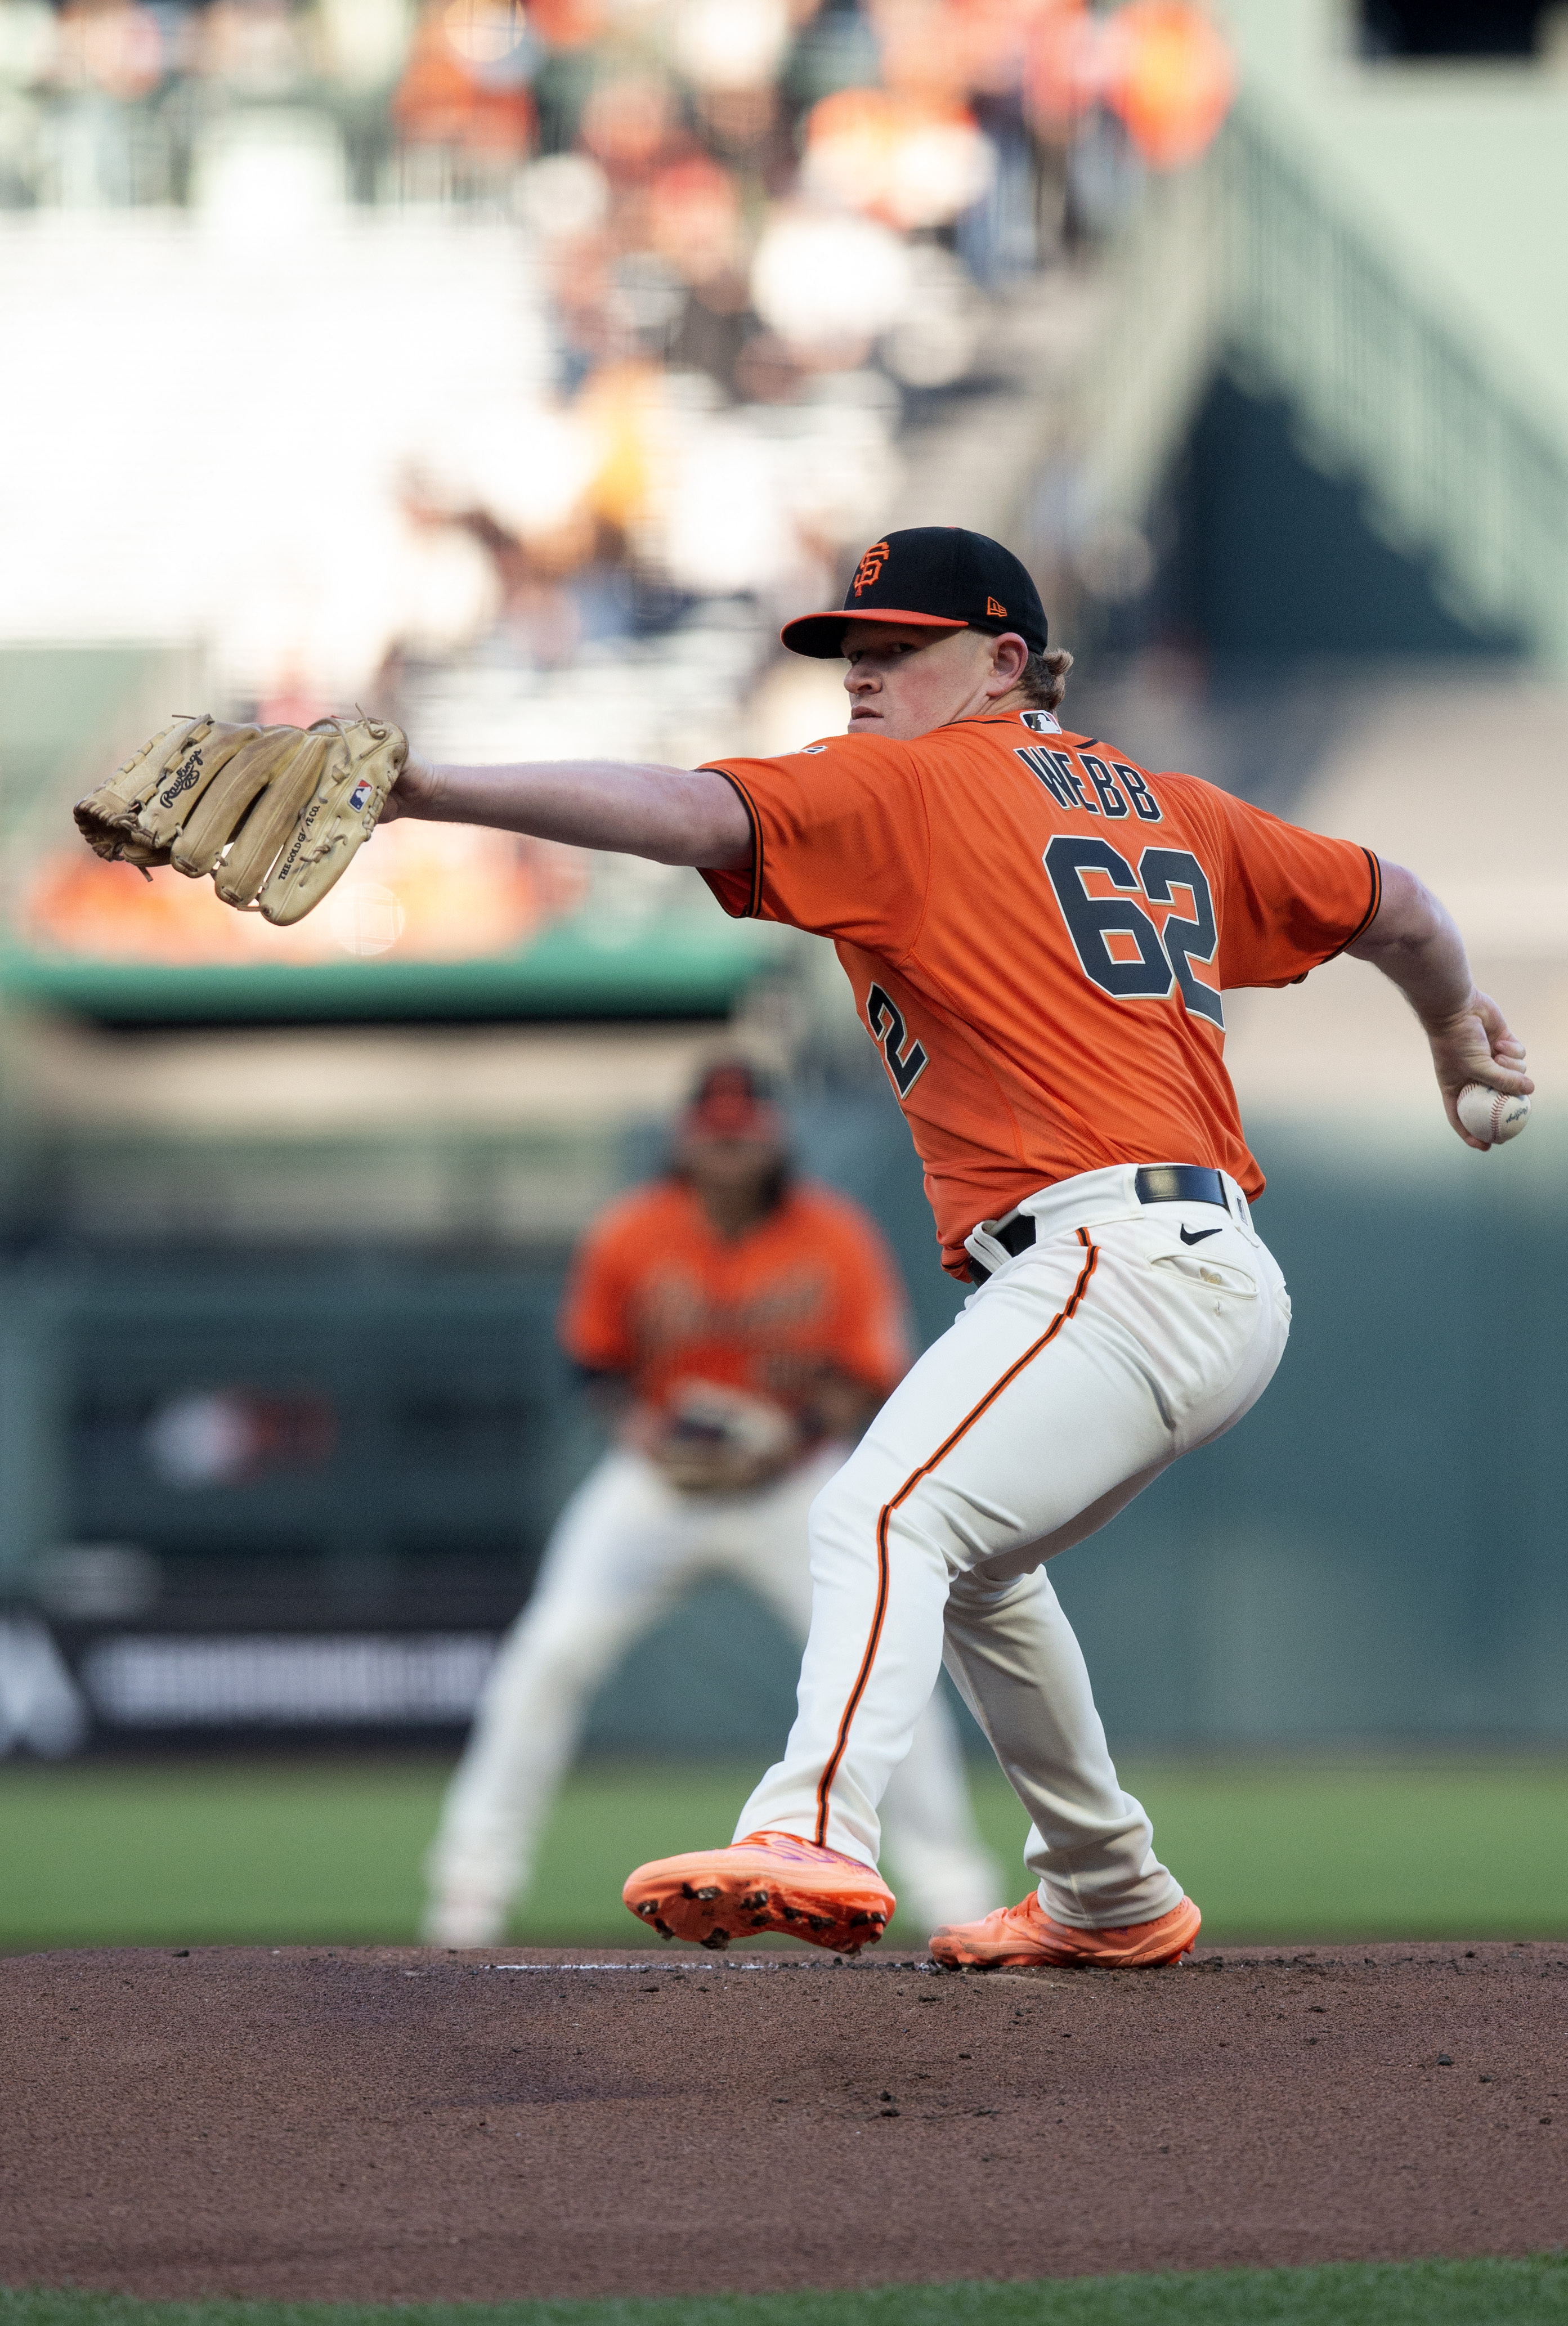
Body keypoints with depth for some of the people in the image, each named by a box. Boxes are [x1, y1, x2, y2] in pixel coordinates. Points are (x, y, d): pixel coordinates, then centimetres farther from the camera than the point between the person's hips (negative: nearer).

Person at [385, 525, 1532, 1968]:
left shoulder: (906, 788, 0)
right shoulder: (1160, 806, 23)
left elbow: (689, 813, -15)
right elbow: (1394, 907, 31)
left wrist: (429, 792, -22)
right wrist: (1455, 1031, 52)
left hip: (1114, 1265, -10)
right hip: (1232, 1286, 10)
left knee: (884, 1515, -27)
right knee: (968, 1562, 28)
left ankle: (816, 1836, -50)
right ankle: (1112, 1898, 36)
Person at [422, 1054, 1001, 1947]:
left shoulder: (836, 1242, -14)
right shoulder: (632, 1239, -12)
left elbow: (873, 1382, -9)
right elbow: (597, 1361, 3)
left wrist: (790, 1439, -26)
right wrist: (640, 1427, -17)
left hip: (794, 1484, 0)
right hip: (659, 1477, 0)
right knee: (551, 1655, -12)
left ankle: (952, 1882, 2)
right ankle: (475, 1879, -2)